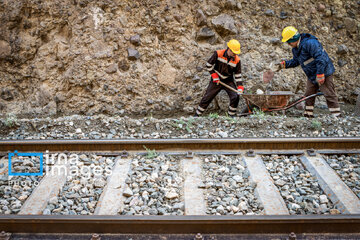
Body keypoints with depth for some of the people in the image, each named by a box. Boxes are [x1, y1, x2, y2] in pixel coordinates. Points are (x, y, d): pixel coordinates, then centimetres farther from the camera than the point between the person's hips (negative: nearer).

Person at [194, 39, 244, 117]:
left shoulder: (237, 60, -11)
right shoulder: (218, 54, -17)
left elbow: (238, 74, -3)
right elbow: (209, 65, -7)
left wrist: (240, 86, -13)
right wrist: (214, 76, -10)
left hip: (229, 81, 1)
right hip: (216, 80, -1)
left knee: (235, 97, -16)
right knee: (207, 97, 1)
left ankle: (231, 115, 3)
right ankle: (197, 115, 15)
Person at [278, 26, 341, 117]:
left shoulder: (310, 43, -25)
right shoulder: (295, 49, 6)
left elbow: (321, 59, -29)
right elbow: (295, 61, 22)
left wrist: (320, 75, -29)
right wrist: (284, 64, 8)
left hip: (323, 73, -10)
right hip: (311, 76, 10)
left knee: (329, 95, -7)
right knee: (308, 95, 12)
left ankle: (336, 116, -3)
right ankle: (308, 115, 21)